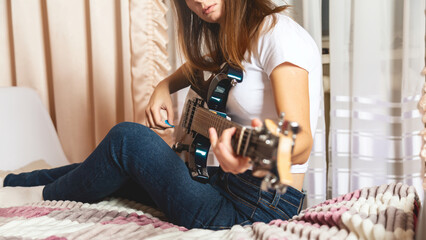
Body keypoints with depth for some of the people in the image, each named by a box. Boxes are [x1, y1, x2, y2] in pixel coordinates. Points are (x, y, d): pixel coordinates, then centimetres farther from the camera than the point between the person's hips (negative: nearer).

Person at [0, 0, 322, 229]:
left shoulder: (277, 34, -19)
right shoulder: (232, 37, 8)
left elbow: (301, 144, -29)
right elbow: (197, 66, 30)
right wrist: (165, 86, 9)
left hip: (263, 204, -9)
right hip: (230, 186, 9)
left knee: (127, 138, -11)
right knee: (115, 171, 13)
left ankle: (45, 196, 17)